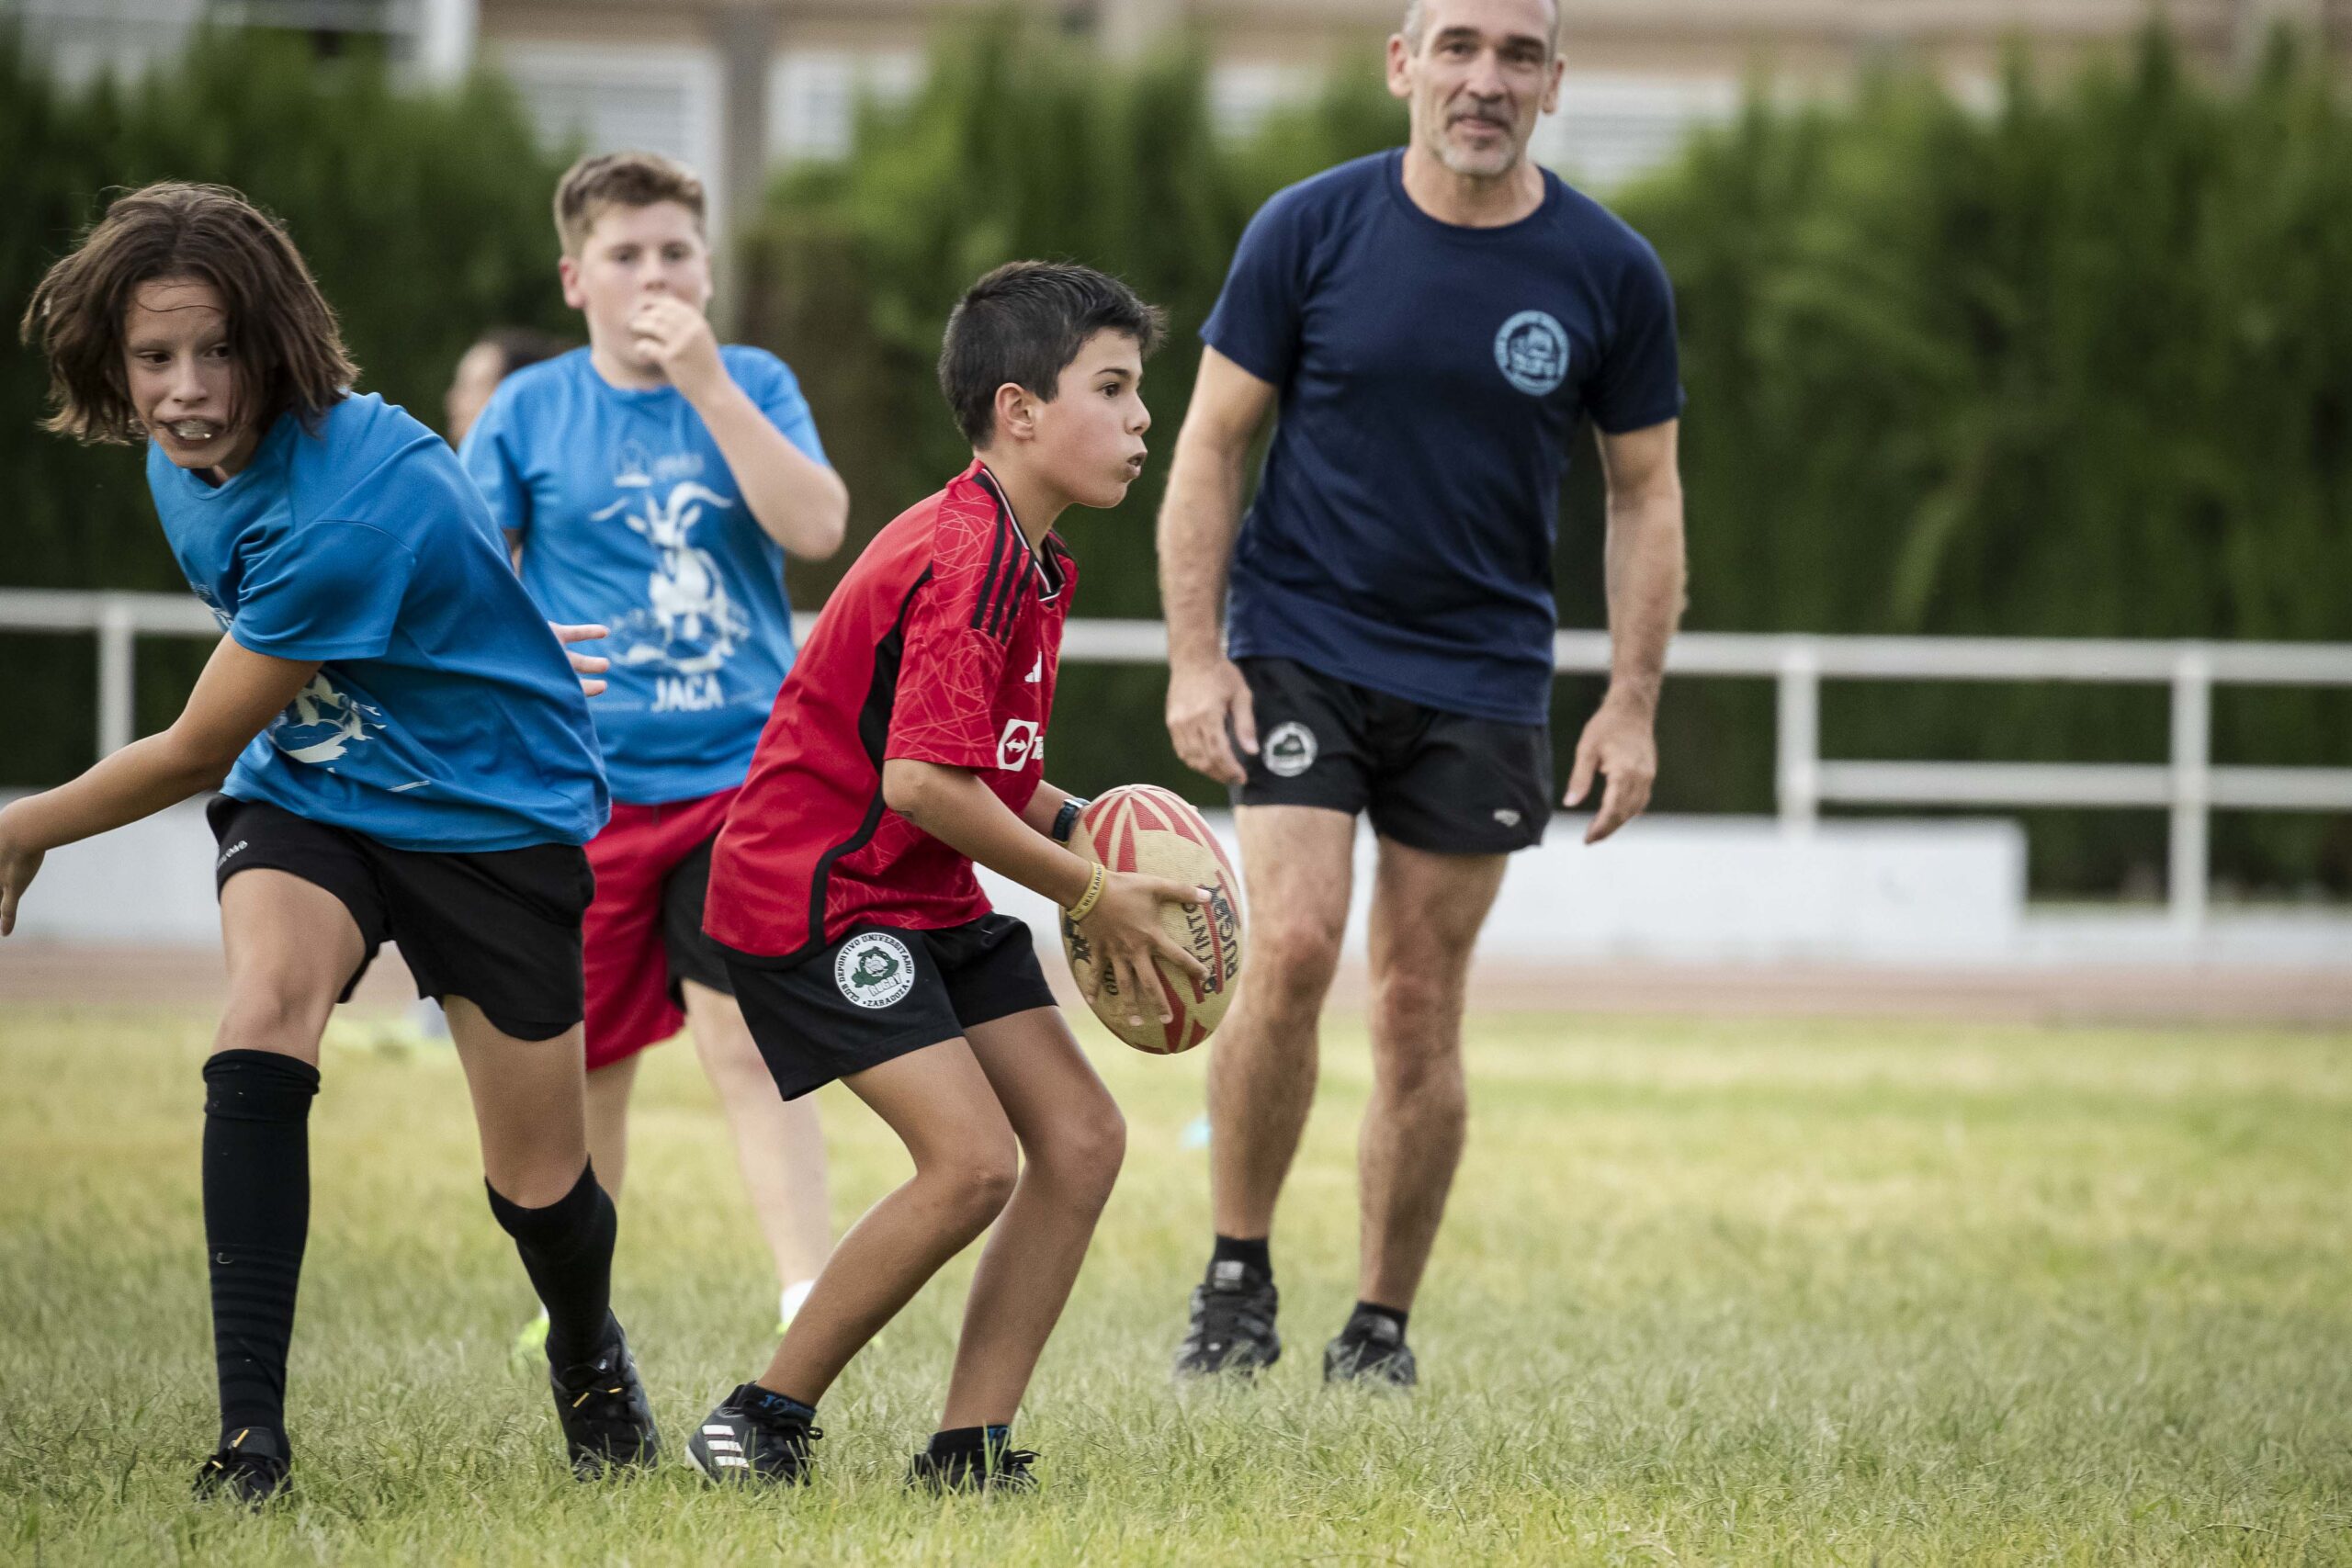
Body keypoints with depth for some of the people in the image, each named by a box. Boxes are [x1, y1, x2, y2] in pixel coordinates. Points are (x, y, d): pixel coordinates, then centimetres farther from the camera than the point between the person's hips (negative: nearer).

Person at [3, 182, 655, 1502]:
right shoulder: (188, 462, -7)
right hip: (307, 791, 5)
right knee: (263, 1024, -26)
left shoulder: (351, 505, -33)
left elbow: (197, 752, -22)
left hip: (495, 812, -5)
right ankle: (250, 1432, -28)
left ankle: (590, 1355, 40)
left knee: (537, 1183, 2)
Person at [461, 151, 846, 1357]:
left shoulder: (752, 387, 4)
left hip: (737, 773, -1)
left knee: (743, 1033, -14)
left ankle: (807, 1302, -18)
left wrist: (706, 384, -17)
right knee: (588, 1062, 9)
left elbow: (817, 526, -12)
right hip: (583, 791, 1)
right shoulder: (529, 412, 2)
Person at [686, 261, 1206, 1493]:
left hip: (926, 895, 10)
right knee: (975, 1158, -19)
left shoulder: (1027, 559, 12)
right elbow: (922, 782, -29)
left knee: (1080, 1136, 2)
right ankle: (764, 1422, -5)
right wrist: (1087, 894, -18)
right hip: (812, 892, -10)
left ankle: (970, 1452, 5)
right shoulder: (971, 561, -21)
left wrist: (1081, 828, 5)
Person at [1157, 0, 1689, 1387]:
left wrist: (1633, 705, 0)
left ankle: (1383, 1328, 15)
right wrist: (1196, 656, -7)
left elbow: (1646, 493, 7)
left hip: (1482, 685, 1)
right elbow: (1212, 444, 1)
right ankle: (1238, 1277, -1)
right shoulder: (1310, 231, -5)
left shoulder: (1610, 273, -2)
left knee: (1422, 1009, 3)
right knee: (1293, 950, -17)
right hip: (1300, 652, -1)